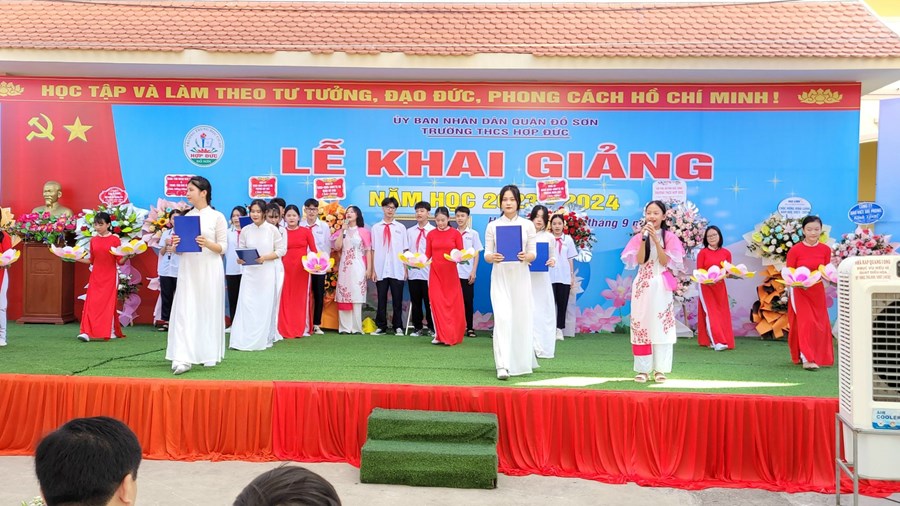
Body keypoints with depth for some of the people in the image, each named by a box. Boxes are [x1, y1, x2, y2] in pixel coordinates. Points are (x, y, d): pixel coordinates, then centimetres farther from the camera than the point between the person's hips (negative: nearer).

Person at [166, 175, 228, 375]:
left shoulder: (217, 217, 0)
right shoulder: (185, 217, 11)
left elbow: (223, 248, -2)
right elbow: (179, 250, 15)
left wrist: (207, 244, -19)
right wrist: (175, 245, -7)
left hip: (209, 270, -3)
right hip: (187, 270, 3)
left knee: (208, 311, 3)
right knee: (184, 311, -6)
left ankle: (208, 355, 17)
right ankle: (183, 359, -10)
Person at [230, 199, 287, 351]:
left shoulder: (272, 229, -3)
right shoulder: (245, 230, 4)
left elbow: (282, 250, -2)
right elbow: (240, 250, 10)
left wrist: (265, 258, -14)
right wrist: (240, 259, -12)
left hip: (267, 272, -2)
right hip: (249, 272, 2)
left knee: (265, 306, 2)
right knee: (246, 305, -4)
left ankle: (263, 340, 12)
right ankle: (242, 340, -1)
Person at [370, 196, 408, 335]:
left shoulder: (401, 228, 6)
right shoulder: (376, 228, 6)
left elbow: (405, 250, 6)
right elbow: (373, 250, 5)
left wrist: (405, 269, 1)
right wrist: (373, 270, 2)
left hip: (397, 271, 0)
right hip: (381, 271, 0)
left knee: (397, 300, 4)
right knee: (381, 300, 6)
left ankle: (397, 326, 14)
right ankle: (381, 326, 15)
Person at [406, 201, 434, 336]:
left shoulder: (434, 231, -1)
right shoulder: (409, 231, 10)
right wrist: (405, 269, 5)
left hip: (429, 272, -3)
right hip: (413, 272, 3)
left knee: (429, 301, 2)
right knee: (415, 301, 8)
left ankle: (431, 328, 13)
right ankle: (417, 328, 16)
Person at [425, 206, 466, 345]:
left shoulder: (456, 233, 0)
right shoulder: (431, 234, 6)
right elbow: (427, 254, 6)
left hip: (451, 273, -1)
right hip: (435, 273, 1)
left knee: (453, 303, -1)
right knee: (437, 303, -3)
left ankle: (453, 335, 9)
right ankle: (440, 335, 4)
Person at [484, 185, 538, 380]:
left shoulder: (527, 225, 4)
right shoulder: (493, 226, 4)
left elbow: (533, 254, 4)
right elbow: (486, 254, 3)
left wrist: (526, 257, -18)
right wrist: (492, 257, -19)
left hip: (520, 277, 1)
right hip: (500, 277, -1)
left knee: (521, 318, 7)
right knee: (502, 318, -12)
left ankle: (522, 361, 27)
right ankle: (502, 366, -14)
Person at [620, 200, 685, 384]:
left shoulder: (668, 237, 0)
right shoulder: (639, 237, 5)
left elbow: (665, 261, -10)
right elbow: (639, 260, -7)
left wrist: (656, 240, -16)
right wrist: (644, 239, -14)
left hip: (661, 286, -2)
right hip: (642, 286, 2)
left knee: (661, 326, -2)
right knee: (641, 325, 0)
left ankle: (660, 369, 4)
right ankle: (643, 369, 5)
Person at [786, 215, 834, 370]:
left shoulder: (825, 250, 0)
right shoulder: (795, 250, -10)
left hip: (817, 291, 4)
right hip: (799, 291, -4)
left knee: (820, 324, 7)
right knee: (806, 322, -13)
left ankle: (818, 356, 26)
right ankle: (806, 358, -10)